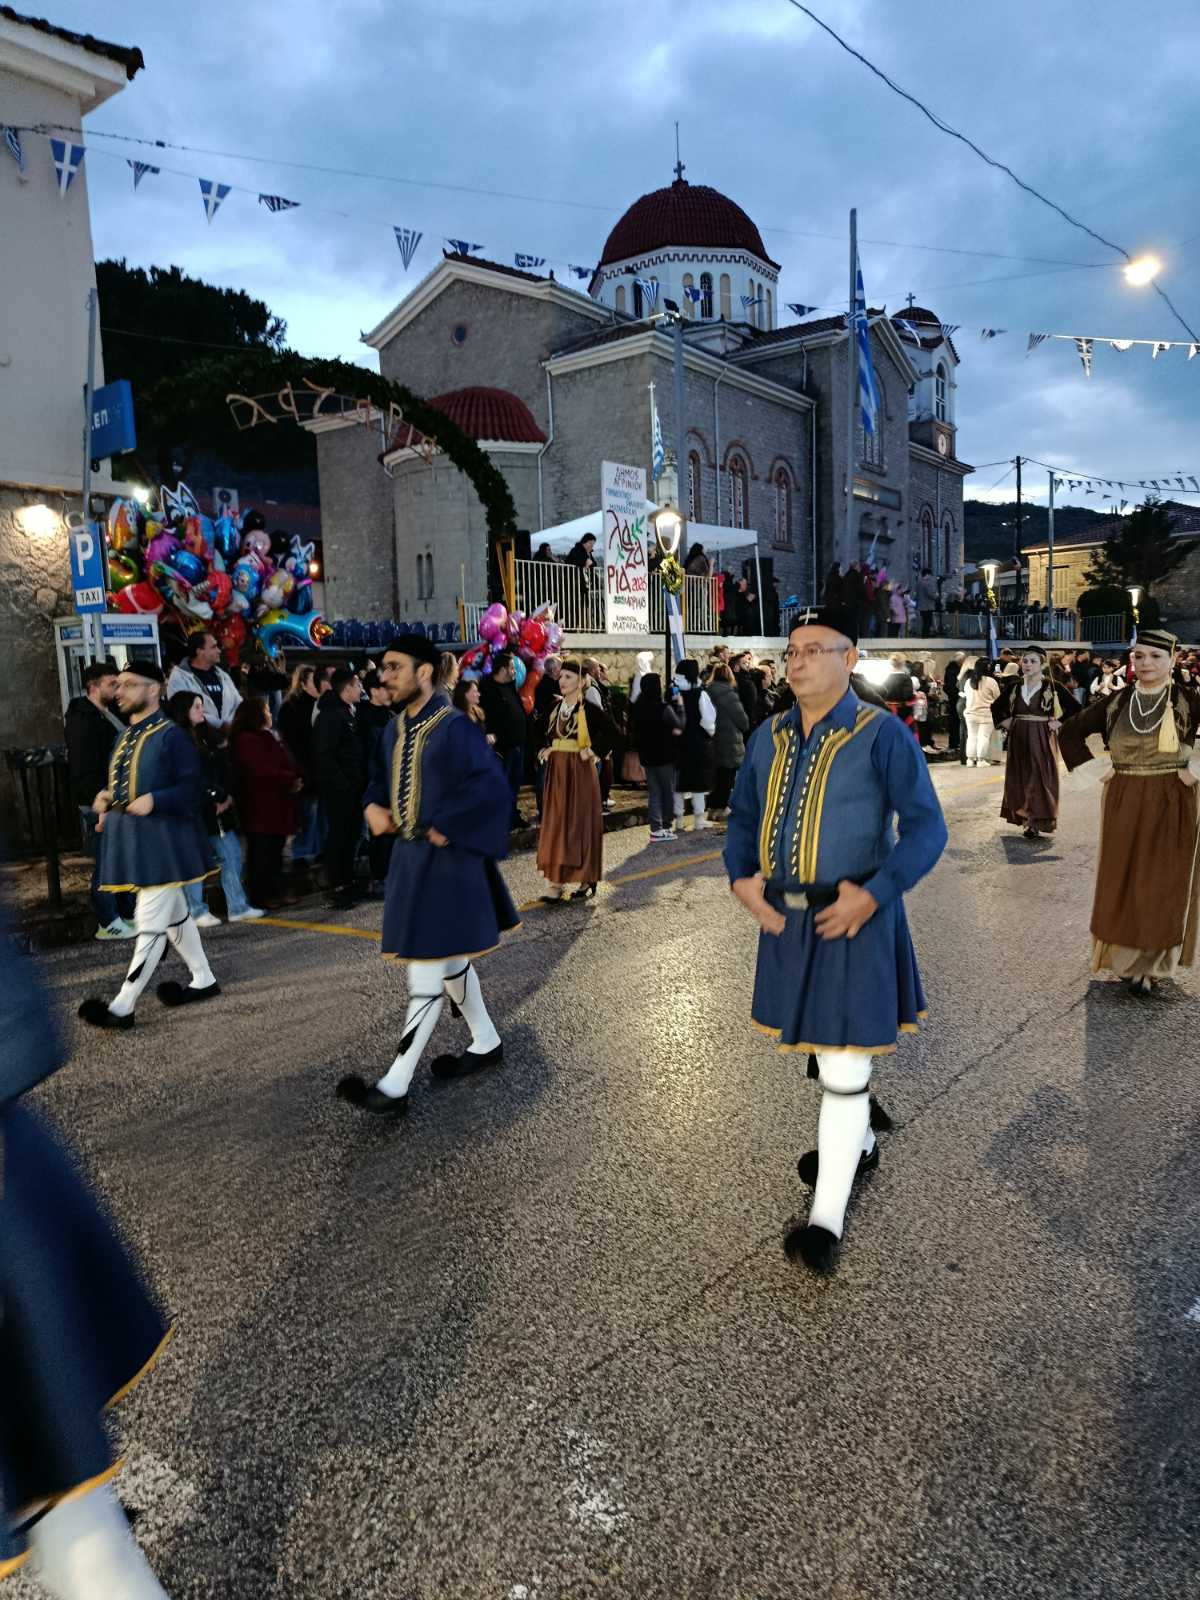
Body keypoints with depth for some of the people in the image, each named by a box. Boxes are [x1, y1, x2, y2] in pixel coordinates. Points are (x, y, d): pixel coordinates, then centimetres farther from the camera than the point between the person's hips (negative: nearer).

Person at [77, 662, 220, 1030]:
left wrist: (154, 801, -24)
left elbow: (193, 785, -13)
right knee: (174, 915, 17)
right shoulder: (126, 736, 15)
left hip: (162, 840, -9)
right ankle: (204, 980, 29)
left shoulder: (170, 734, -11)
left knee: (151, 924, -6)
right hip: (131, 841, 9)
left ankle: (122, 1007, -5)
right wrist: (107, 798, 5)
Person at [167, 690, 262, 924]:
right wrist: (213, 800, -14)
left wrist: (228, 796, -3)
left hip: (217, 807, 8)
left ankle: (237, 907, 13)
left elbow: (224, 767, 11)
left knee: (232, 853, 7)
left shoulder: (206, 736, 14)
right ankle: (196, 911, 11)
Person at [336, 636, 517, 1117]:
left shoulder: (454, 729, -18)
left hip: (446, 858, -9)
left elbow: (491, 788, -24)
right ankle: (486, 1043, 35)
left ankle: (396, 1085, -1)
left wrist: (445, 829, -22)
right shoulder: (394, 728, 8)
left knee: (427, 969, -5)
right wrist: (373, 806, 2)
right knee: (449, 959, 18)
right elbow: (381, 776, 22)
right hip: (409, 853, 9)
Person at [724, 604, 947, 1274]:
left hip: (854, 919, -6)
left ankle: (828, 1216, 9)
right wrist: (742, 878, -2)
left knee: (844, 1062, -3)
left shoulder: (883, 735, -13)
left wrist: (872, 894, -24)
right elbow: (744, 815, 14)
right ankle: (858, 1142, 48)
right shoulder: (769, 738, 4)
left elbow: (927, 828, -14)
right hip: (786, 917, 6)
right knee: (819, 1042, 23)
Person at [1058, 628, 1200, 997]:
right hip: (1123, 805, 3)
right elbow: (1069, 732, 12)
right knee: (1121, 883, 8)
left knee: (1162, 885, 4)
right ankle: (1127, 957, 24)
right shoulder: (1116, 702, 2)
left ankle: (1152, 965, 15)